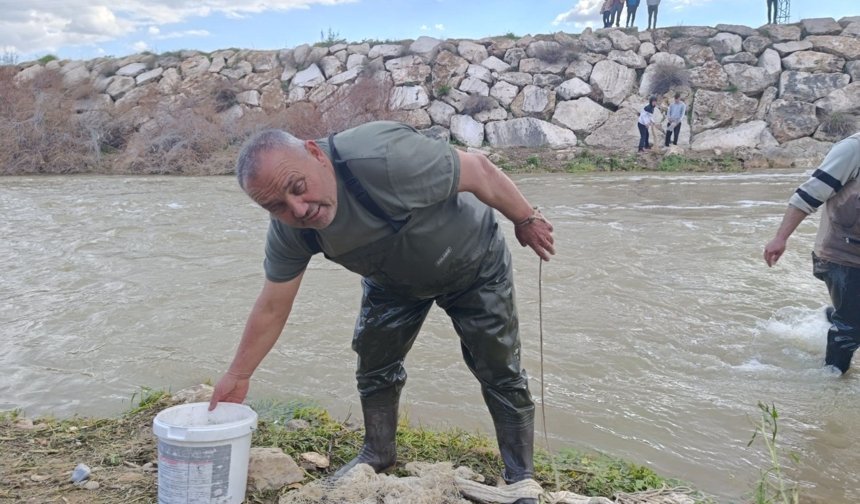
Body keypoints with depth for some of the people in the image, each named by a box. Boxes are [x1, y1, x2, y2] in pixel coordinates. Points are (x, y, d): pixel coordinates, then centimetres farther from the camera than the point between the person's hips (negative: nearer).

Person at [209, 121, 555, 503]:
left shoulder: (383, 158, -43)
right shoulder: (288, 231, -22)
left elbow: (479, 171, -29)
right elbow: (272, 308, -9)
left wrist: (526, 221, -15)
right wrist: (237, 376, -3)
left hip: (474, 264, -4)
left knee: (501, 375, 0)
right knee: (373, 366, 6)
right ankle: (378, 454, 31)